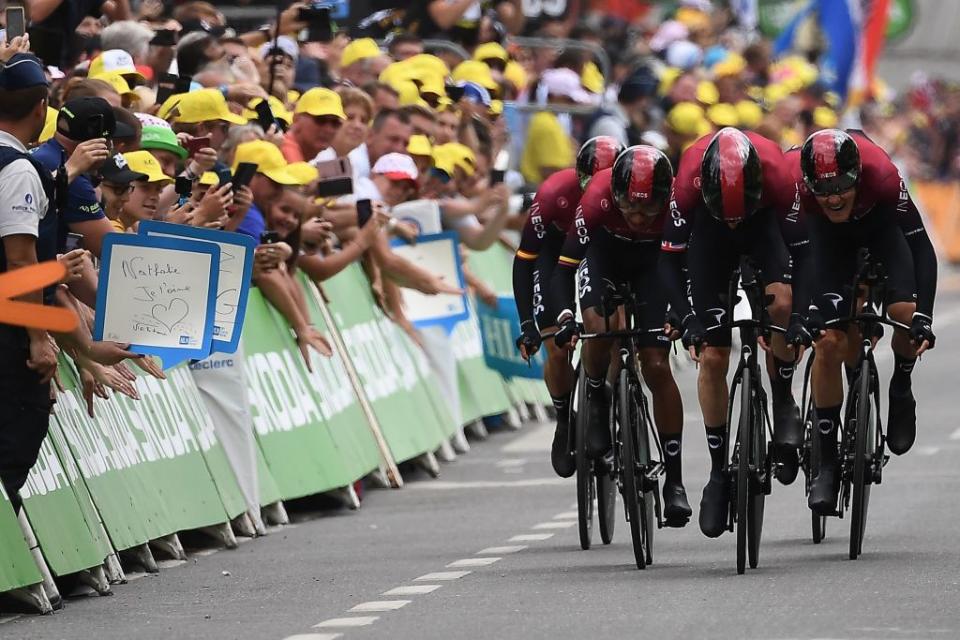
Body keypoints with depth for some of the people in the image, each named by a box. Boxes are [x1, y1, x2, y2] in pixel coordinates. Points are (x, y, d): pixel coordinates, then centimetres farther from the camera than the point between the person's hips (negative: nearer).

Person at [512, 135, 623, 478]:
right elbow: (524, 259, -27)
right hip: (557, 247, -1)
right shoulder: (554, 194, -35)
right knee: (558, 350, -11)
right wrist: (527, 324, -32)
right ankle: (565, 421, 13)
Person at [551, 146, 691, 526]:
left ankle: (674, 480, -1)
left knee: (657, 367, -7)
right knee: (599, 330, -30)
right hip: (604, 255, 0)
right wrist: (565, 316, -44)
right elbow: (565, 264, -31)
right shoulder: (597, 199, -37)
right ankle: (597, 405, 0)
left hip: (651, 262, 0)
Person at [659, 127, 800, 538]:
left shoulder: (777, 177, -38)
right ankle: (719, 470, 7)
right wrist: (689, 322, -36)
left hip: (765, 224, 0)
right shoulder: (689, 183, -37)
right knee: (712, 356, -6)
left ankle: (783, 401, -7)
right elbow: (669, 261, -27)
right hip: (709, 233, 1)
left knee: (781, 303, -32)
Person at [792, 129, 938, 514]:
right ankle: (827, 463, -2)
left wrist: (923, 317, -38)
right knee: (829, 342, -13)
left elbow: (921, 247, -32)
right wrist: (805, 309, -37)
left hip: (880, 221, -1)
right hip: (828, 232, 1)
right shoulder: (798, 184, -37)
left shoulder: (882, 176, -39)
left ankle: (901, 391, 8)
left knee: (905, 313, -26)